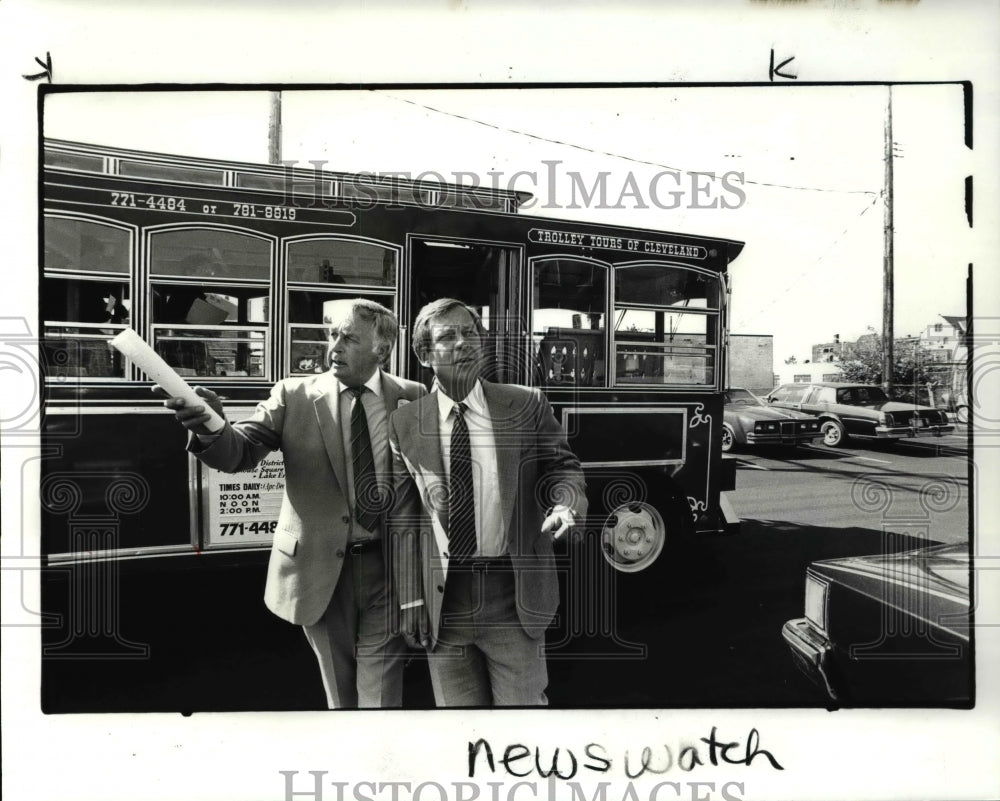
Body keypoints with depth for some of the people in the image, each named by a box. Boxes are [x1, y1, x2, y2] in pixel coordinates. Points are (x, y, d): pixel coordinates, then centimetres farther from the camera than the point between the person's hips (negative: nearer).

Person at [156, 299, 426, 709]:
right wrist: (211, 428, -33)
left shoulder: (412, 399, -2)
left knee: (381, 696, 5)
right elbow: (241, 451, -11)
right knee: (339, 695, 18)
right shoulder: (295, 395, -2)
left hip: (388, 568, -1)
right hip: (321, 568, 1)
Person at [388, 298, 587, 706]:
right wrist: (411, 598, 0)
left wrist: (565, 503, -18)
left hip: (514, 595, -1)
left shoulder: (527, 405, -1)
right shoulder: (405, 424, 0)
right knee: (455, 706, 15)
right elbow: (403, 519, 2)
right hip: (442, 597, 1)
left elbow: (563, 467, 6)